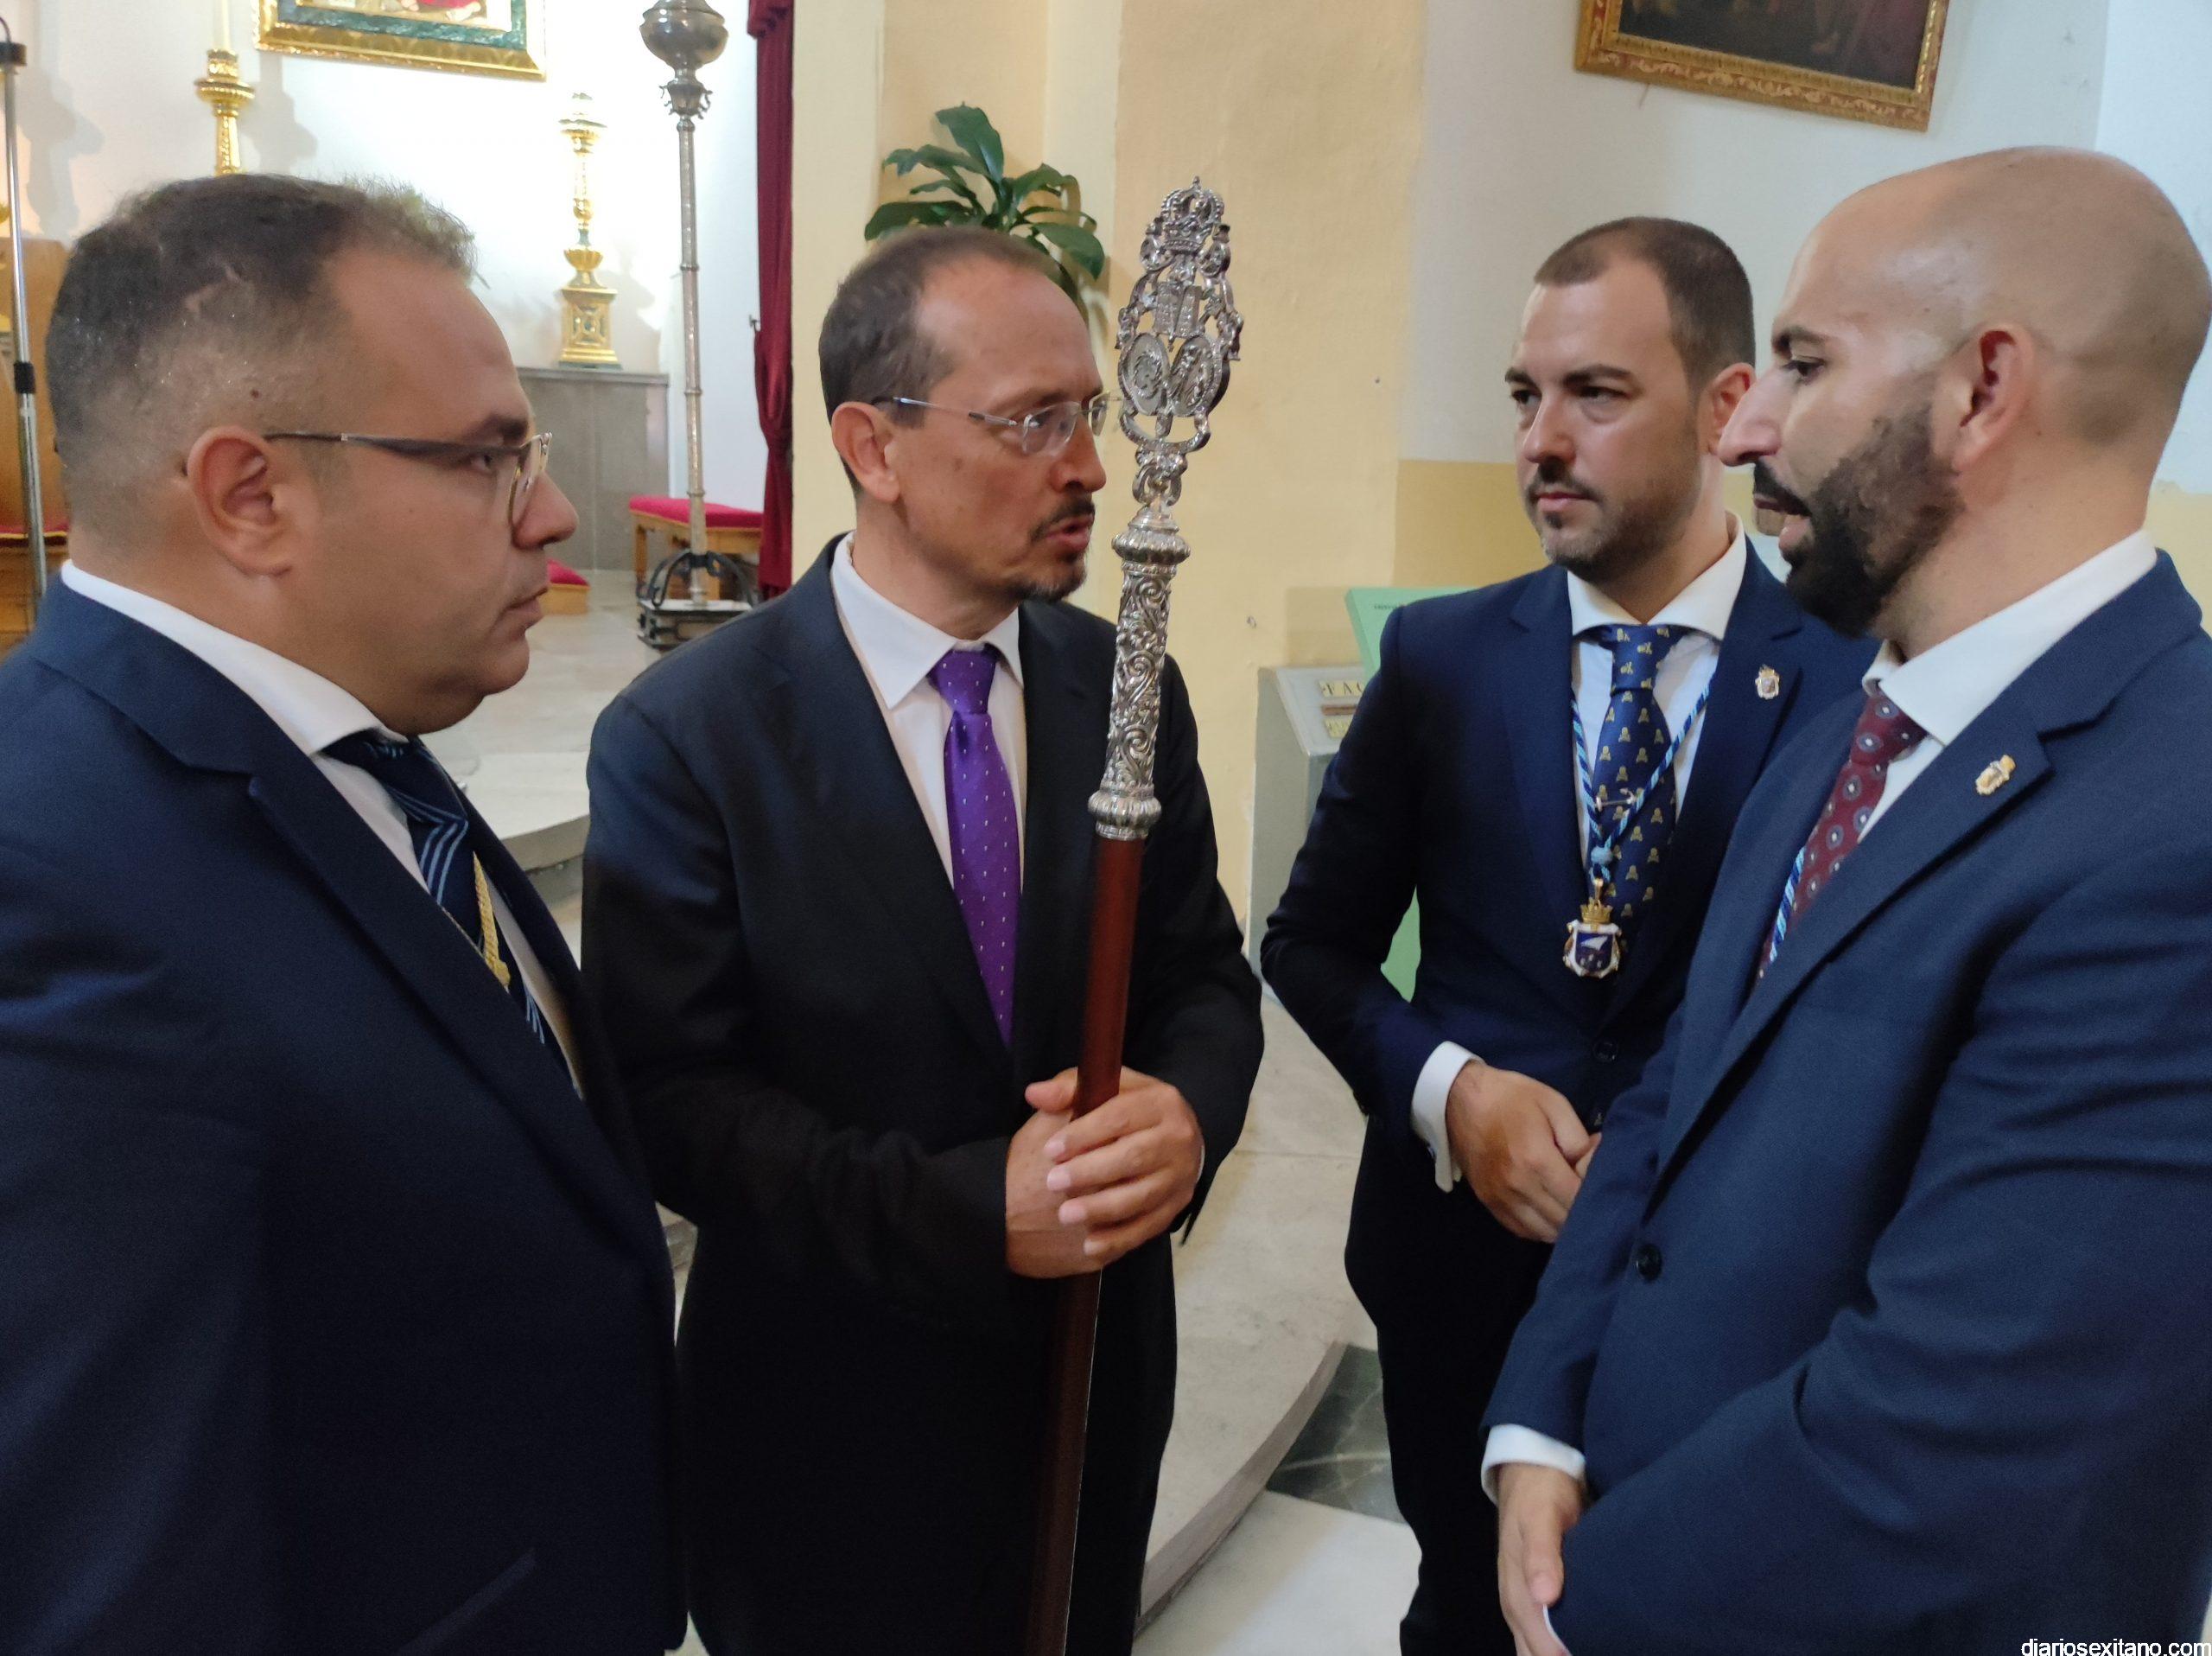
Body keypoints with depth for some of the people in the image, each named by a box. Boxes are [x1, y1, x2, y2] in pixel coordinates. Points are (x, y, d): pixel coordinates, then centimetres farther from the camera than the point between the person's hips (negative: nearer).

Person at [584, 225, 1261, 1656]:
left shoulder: (1126, 690, -3)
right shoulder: (684, 737, -16)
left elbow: (1206, 976, 1)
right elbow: (673, 1097, -17)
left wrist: (1186, 1112, -21)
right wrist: (972, 1210, -27)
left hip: (1099, 1376, 4)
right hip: (833, 1427, -4)